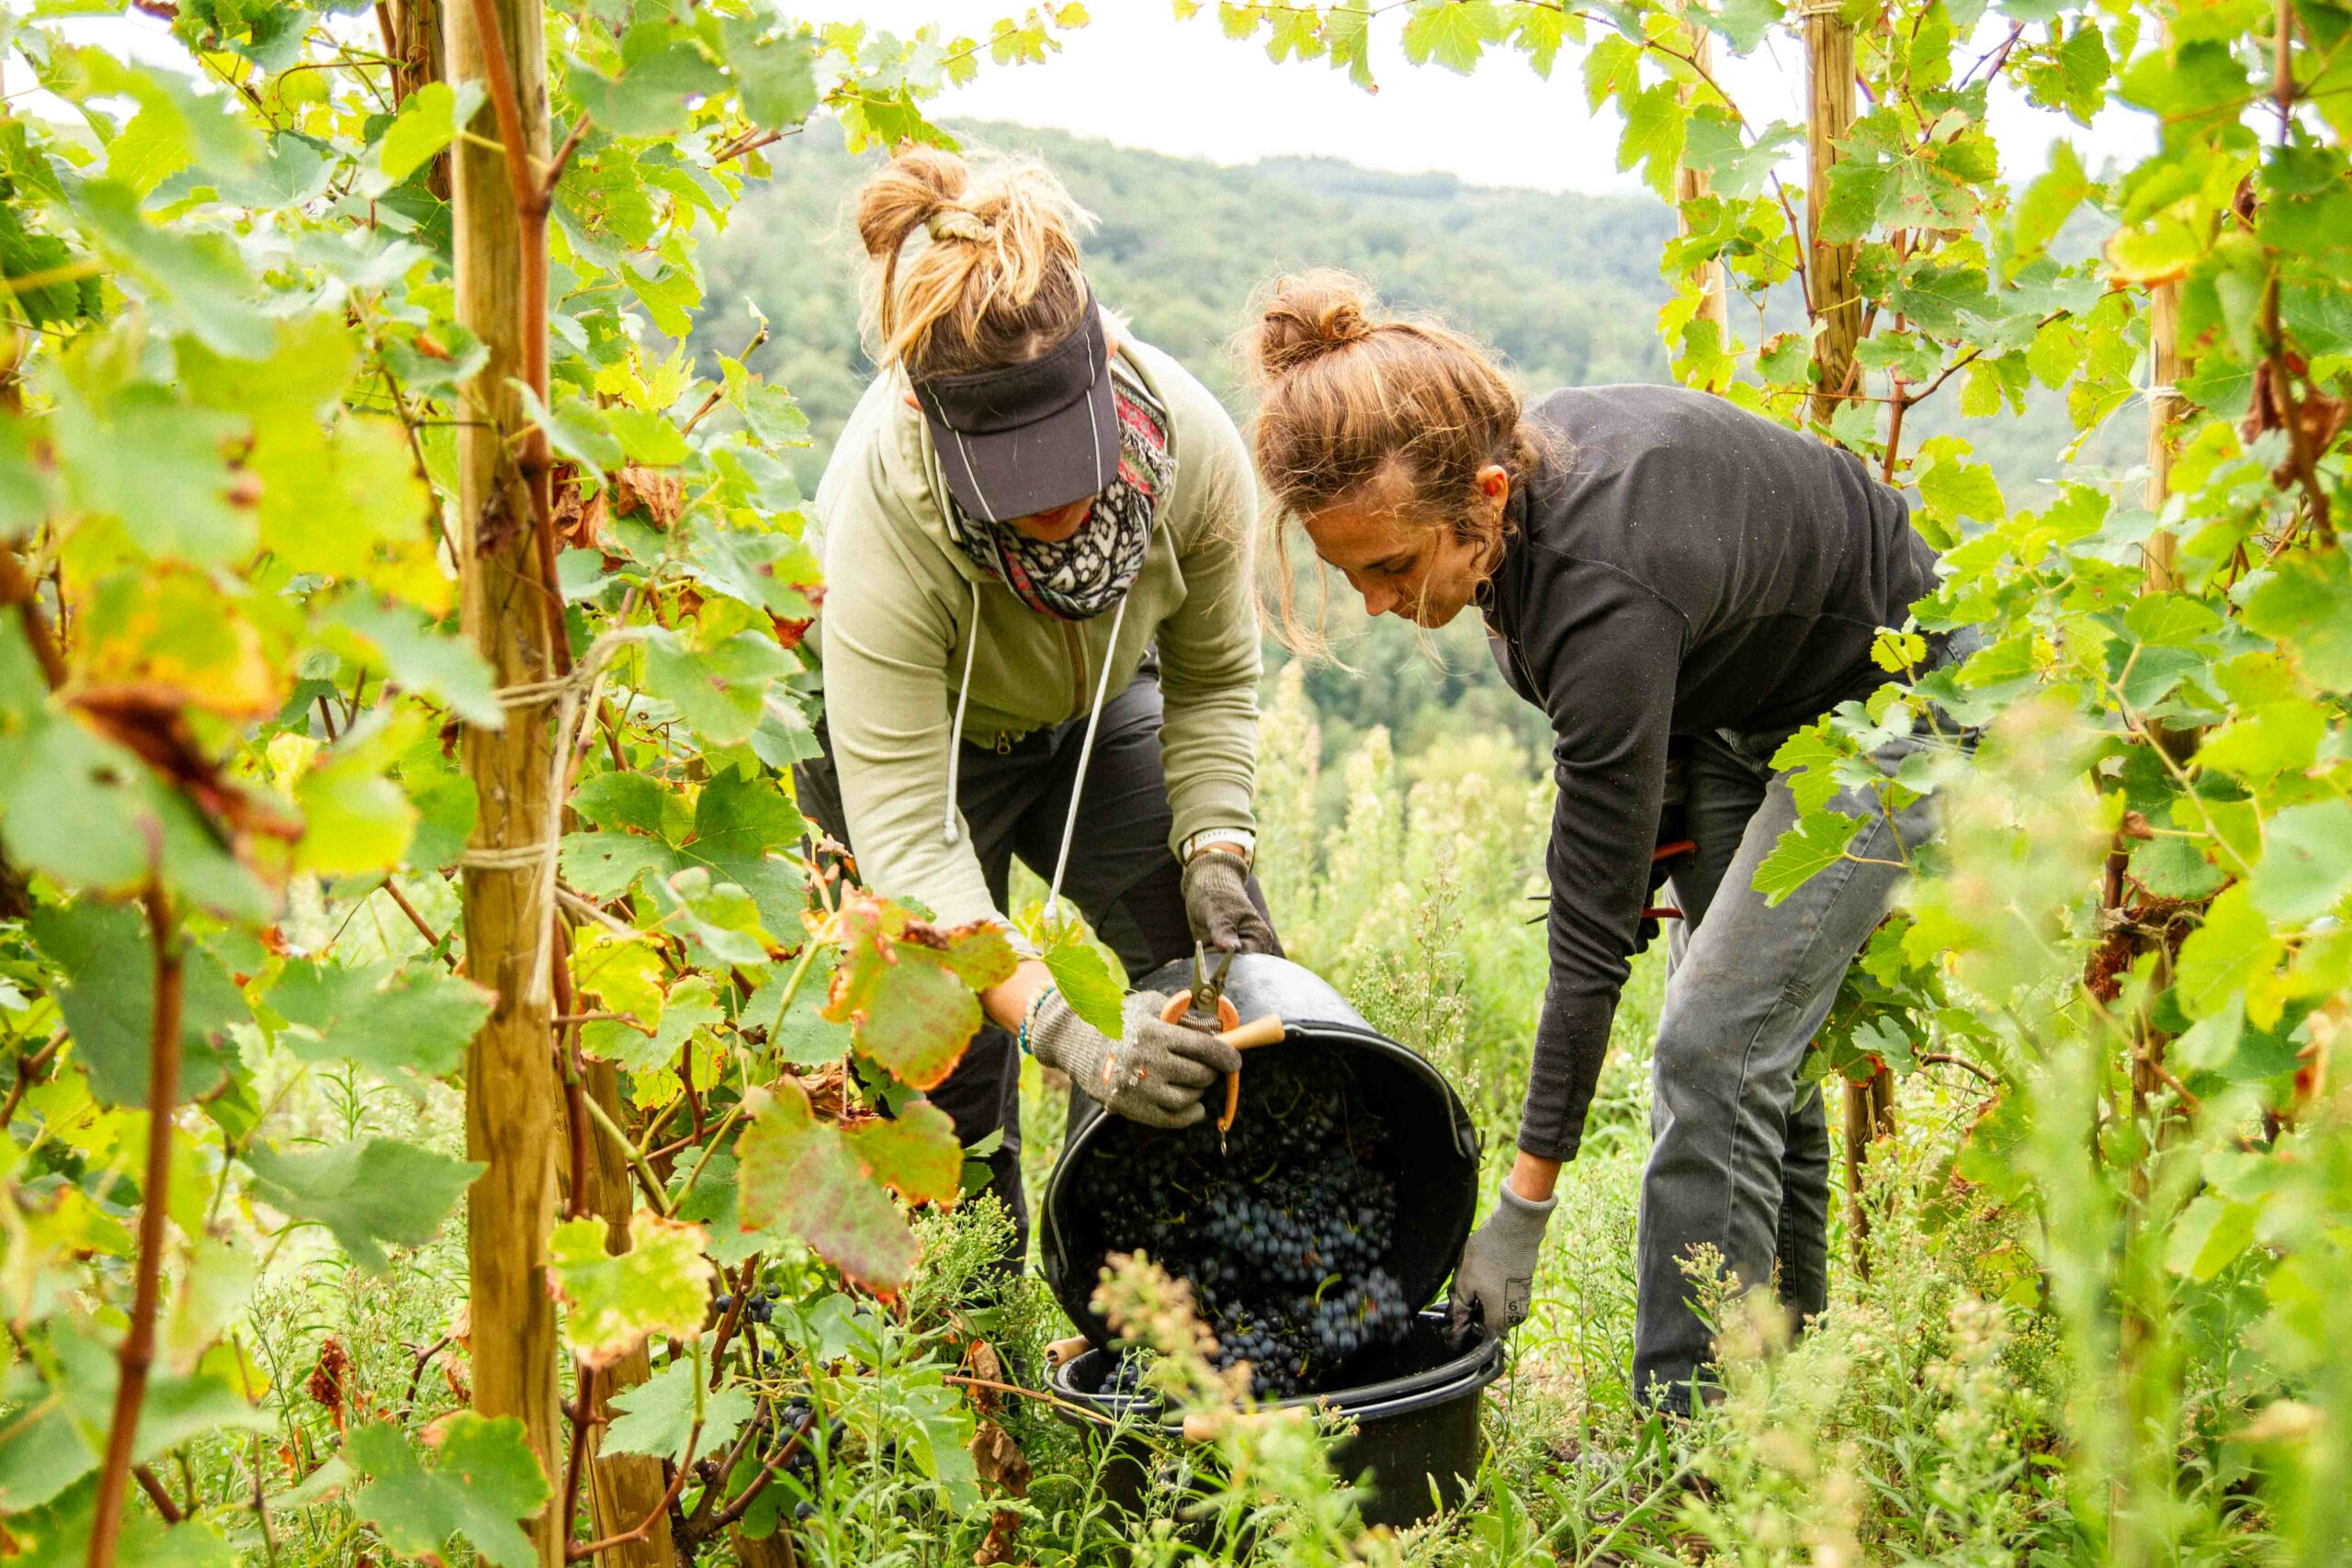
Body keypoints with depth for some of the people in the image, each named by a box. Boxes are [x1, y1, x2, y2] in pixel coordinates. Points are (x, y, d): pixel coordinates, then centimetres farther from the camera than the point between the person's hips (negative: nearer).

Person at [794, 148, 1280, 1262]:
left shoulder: (1191, 440, -30)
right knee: (948, 1062, -9)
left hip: (1099, 715, 4)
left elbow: (1212, 678, -10)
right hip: (903, 734, -3)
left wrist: (1215, 846, -24)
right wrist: (1062, 1025, -50)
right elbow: (904, 837, -41)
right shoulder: (885, 517, -40)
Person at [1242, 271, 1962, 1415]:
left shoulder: (1603, 595, -40)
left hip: (1884, 695, -8)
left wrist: (1522, 1213, -29)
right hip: (1734, 692, 8)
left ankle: (1687, 1427, -5)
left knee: (1714, 1043, -15)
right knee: (1741, 1037, 9)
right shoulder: (1501, 459, -19)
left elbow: (1594, 931, -35)